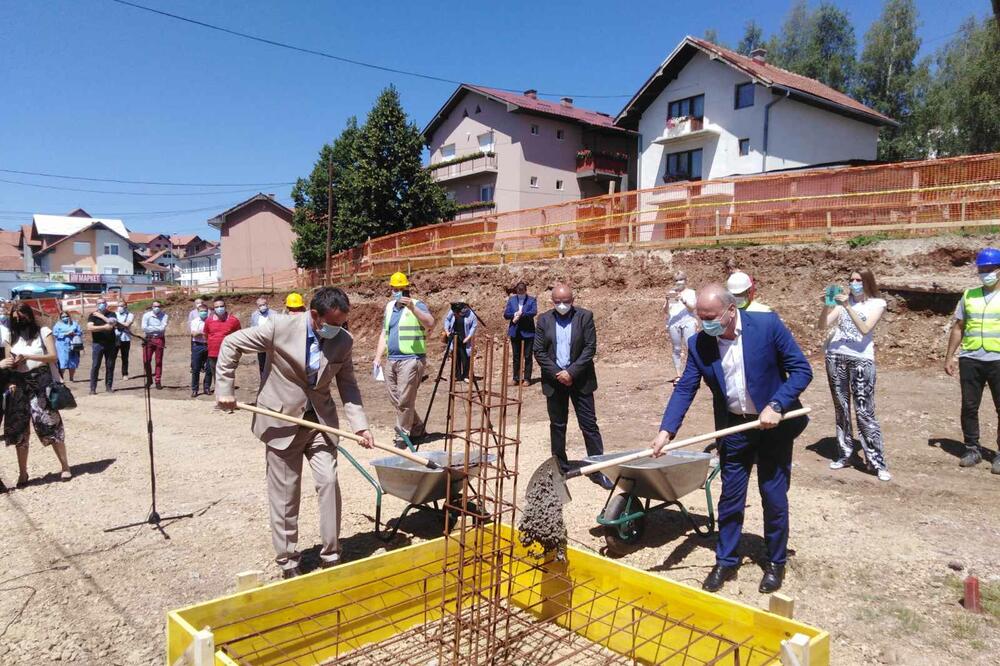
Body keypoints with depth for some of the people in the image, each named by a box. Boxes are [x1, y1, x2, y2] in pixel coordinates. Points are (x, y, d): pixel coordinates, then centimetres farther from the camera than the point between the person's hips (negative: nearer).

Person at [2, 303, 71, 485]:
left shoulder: (43, 332, 1)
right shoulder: (14, 337, 13)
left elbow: (53, 357, -7)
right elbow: (10, 361, 15)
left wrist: (27, 356, -16)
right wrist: (6, 363, -8)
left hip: (41, 384, -4)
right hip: (19, 386, 4)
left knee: (50, 425, -6)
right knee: (19, 429, 4)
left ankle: (65, 467, 3)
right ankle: (22, 473, 13)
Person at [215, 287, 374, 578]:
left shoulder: (344, 341, -7)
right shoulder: (280, 327, -18)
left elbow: (347, 385, 1)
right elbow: (231, 344, -7)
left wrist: (359, 425, -10)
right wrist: (224, 389, -9)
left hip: (321, 420, 3)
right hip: (281, 421, -2)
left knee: (329, 482, -4)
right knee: (284, 494, 6)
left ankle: (331, 556, 11)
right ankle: (288, 562, 20)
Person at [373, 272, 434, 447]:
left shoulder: (417, 305, -2)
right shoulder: (389, 307, 18)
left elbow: (430, 323, -21)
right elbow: (384, 334, 22)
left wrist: (412, 307, -30)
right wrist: (378, 357, 15)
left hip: (411, 359, -7)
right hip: (392, 360, 7)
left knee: (405, 400, -6)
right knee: (395, 399, 13)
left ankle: (402, 436, 5)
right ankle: (417, 428, 28)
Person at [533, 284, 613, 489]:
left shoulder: (585, 316, -3)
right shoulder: (544, 320, 3)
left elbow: (590, 348, -8)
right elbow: (538, 351, 0)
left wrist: (571, 372, -15)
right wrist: (557, 373, -10)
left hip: (580, 380, -2)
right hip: (554, 380, 2)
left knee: (589, 425, 0)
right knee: (557, 426, 11)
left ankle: (598, 470, 5)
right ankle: (560, 468, 22)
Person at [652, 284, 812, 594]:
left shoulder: (767, 324, -17)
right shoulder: (698, 344, -8)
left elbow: (802, 369, -12)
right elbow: (685, 389, -8)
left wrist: (776, 406, -24)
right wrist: (666, 431, -20)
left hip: (774, 425, -2)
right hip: (734, 428, 3)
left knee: (774, 497, 8)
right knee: (730, 497, 10)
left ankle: (776, 562, 28)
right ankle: (725, 561, 26)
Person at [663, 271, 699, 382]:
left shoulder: (690, 292, 12)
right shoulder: (671, 293, 16)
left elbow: (692, 308, -1)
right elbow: (665, 311, 10)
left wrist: (683, 300, -18)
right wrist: (667, 301, -10)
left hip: (688, 322, -2)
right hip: (673, 322, 2)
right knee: (676, 349, 1)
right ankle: (677, 375, 2)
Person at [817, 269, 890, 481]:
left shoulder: (877, 303, 2)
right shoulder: (842, 300, 8)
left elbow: (865, 329, -14)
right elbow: (822, 326, 2)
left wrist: (848, 307, -20)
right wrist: (826, 306, -13)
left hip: (861, 359, -3)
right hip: (836, 356, 3)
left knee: (864, 411, -7)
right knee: (841, 407, 8)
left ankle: (878, 462, -1)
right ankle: (845, 454, 17)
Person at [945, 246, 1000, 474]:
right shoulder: (969, 295, 11)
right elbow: (958, 327, 13)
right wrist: (949, 357, 9)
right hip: (970, 360, 3)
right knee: (969, 406, 7)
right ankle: (972, 449, 19)